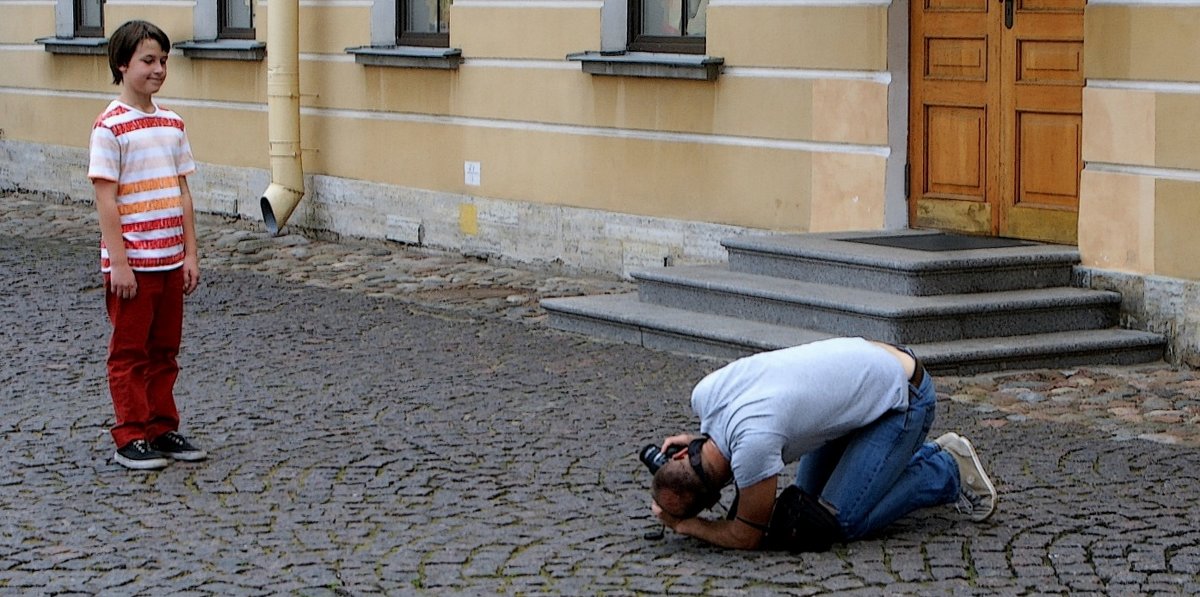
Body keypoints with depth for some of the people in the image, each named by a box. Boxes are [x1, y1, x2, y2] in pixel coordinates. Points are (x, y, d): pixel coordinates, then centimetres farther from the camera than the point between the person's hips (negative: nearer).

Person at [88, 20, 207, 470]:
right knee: (129, 352, 3)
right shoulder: (110, 127, -11)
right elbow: (106, 198, -13)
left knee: (164, 349, 13)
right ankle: (130, 439, 9)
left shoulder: (172, 124, 9)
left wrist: (190, 254, 8)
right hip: (131, 263, -6)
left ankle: (162, 429, 22)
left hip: (170, 260, 6)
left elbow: (182, 193, 11)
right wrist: (118, 263, -16)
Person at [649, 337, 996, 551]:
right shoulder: (704, 395, -12)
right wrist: (699, 442, -2)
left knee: (841, 520, -14)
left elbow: (747, 536, -23)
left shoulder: (753, 442, -37)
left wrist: (683, 524, -10)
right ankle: (925, 456, 26)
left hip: (903, 397, -9)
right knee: (810, 493, 12)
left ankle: (948, 471, 6)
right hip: (864, 370, 9)